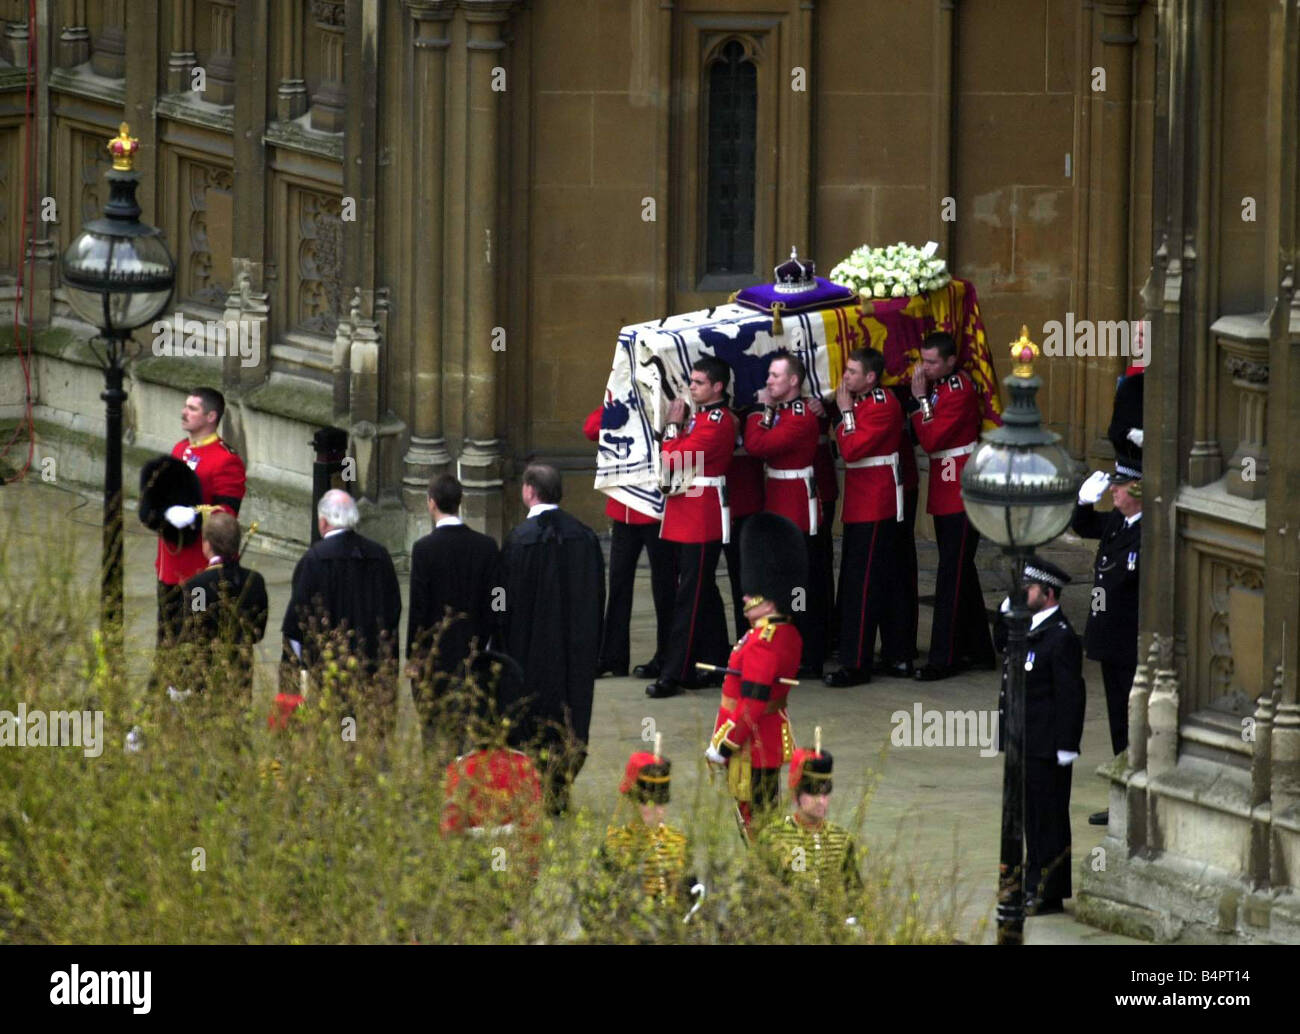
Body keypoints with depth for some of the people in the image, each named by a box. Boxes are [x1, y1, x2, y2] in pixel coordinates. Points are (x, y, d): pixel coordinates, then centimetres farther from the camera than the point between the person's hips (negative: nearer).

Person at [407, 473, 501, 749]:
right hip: (471, 654, 4)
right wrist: (482, 646, 13)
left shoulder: (425, 548, -13)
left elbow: (418, 606, -11)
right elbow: (492, 603, 2)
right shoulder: (486, 546, -1)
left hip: (434, 654, -4)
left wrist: (413, 656, -3)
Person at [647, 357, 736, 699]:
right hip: (687, 516, 10)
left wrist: (673, 424, -9)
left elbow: (675, 460, -21)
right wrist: (677, 423, 6)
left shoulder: (718, 422, -17)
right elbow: (676, 459, 16)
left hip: (702, 519, -10)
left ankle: (674, 674, -8)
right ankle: (715, 666, 21)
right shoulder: (701, 415, 13)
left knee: (690, 597, -8)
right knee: (705, 595, 14)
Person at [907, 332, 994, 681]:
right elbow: (925, 439, 10)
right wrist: (920, 395, -1)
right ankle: (978, 651, 22)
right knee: (962, 573, 14)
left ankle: (944, 658, -8)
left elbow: (932, 440, -21)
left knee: (952, 577, -8)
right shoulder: (938, 387, 11)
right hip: (946, 497, 10)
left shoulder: (959, 390, -17)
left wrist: (921, 398, -16)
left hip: (960, 498, -10)